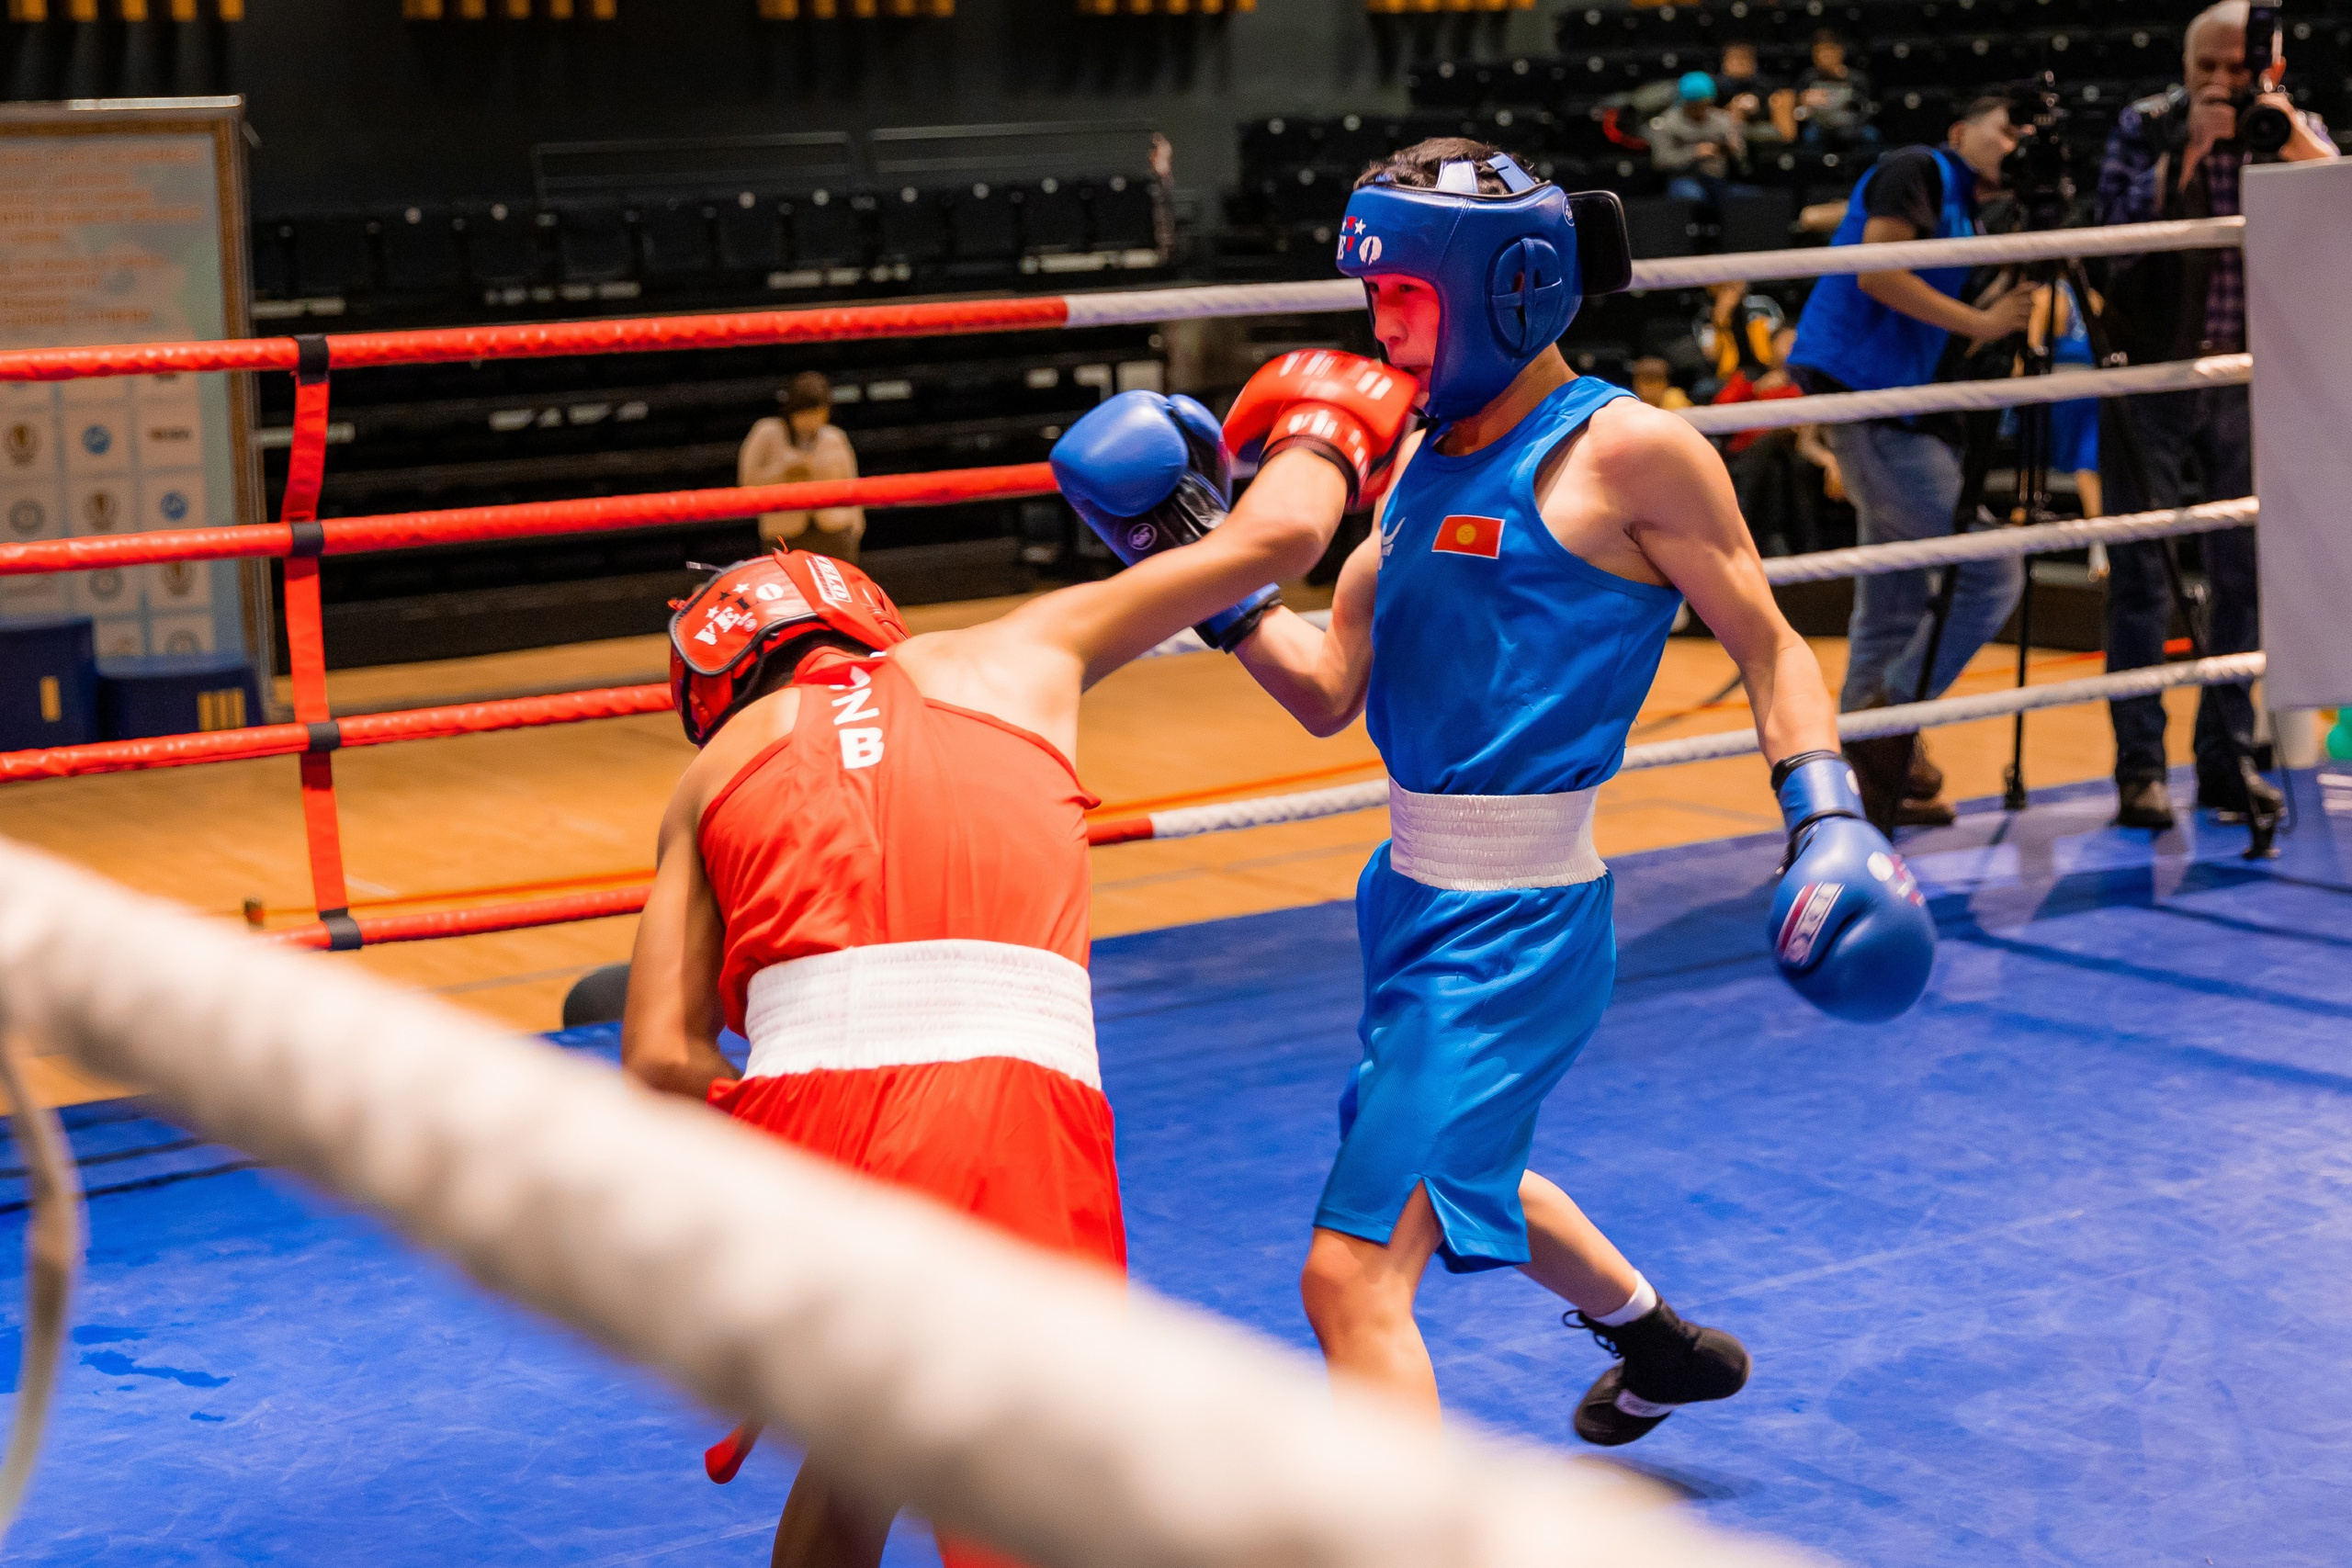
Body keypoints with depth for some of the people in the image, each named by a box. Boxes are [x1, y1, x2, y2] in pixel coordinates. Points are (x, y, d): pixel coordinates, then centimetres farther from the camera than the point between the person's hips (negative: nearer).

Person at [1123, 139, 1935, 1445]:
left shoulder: (1626, 451, -11)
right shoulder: (1424, 462, 10)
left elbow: (1769, 652, -4)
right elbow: (1328, 692, 9)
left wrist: (1825, 817, -18)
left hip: (1514, 922, -9)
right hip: (1414, 895, 9)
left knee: (1354, 1275, -15)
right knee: (1459, 1174, 32)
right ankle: (1662, 1345, 58)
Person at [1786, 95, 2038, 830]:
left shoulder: (1963, 216, 22)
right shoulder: (1919, 170, -4)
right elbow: (1876, 272, -18)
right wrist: (1980, 322, -15)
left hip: (1900, 414, 10)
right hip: (1873, 398, -10)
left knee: (1893, 608, 13)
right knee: (1990, 575, -11)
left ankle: (1871, 780, 19)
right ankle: (1888, 718, -5)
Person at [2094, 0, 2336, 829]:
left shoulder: (2296, 129, 4)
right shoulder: (2145, 127, 0)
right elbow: (2119, 225, -15)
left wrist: (2290, 134, -21)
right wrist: (2188, 147, -21)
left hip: (2248, 381, 2)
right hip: (2150, 377, -2)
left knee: (2245, 572, 4)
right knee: (2141, 573, -4)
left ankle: (2227, 760, 13)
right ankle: (2139, 768, 0)